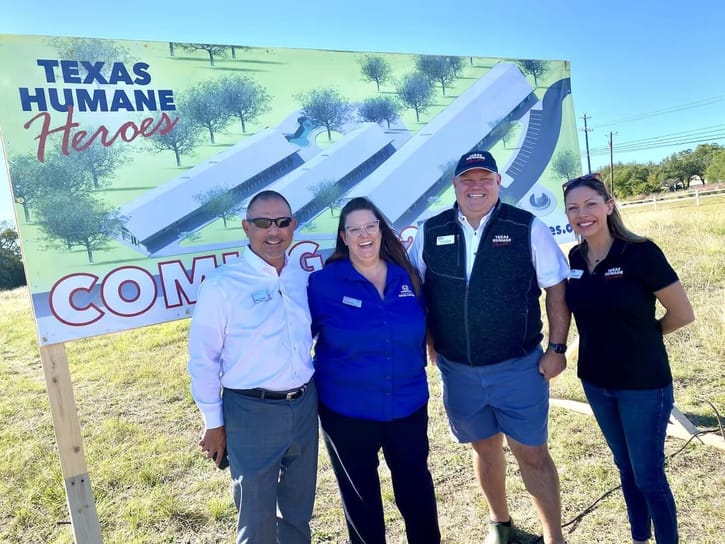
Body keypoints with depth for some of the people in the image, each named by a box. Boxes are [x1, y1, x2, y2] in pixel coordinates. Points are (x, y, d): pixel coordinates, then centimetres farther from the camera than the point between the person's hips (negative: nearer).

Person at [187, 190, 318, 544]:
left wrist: (309, 387, 12)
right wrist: (213, 423, -6)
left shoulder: (303, 278, 3)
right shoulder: (222, 284, -13)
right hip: (251, 413, -4)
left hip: (304, 406, 5)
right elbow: (203, 359, -9)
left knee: (299, 509, 23)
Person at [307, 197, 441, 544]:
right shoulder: (323, 283, -11)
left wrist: (416, 367, 11)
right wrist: (309, 379, -2)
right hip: (346, 410, -2)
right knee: (360, 491, 18)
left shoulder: (407, 276, -1)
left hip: (408, 405, 3)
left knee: (416, 483, 19)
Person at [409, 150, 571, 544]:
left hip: (519, 367, -2)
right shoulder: (430, 232, 0)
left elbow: (556, 290, -3)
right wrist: (426, 339, 4)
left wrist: (557, 348, -7)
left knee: (532, 454, 9)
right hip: (457, 370, 3)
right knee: (485, 448, 20)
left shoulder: (528, 228, -7)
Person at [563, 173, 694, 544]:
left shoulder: (640, 252, -18)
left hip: (643, 384, -5)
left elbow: (682, 313, -10)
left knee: (649, 476, 8)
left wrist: (642, 334, 2)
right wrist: (607, 338, 5)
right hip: (595, 381, 5)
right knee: (625, 468, 22)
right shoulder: (576, 258, -2)